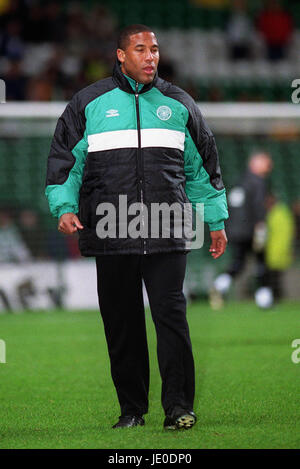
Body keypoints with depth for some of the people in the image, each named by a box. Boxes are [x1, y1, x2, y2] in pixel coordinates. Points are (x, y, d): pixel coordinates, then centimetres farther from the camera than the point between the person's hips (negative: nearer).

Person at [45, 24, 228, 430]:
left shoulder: (178, 104, 14)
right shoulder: (89, 103, 8)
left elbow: (201, 165, 21)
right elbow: (65, 159, 11)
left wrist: (216, 220, 20)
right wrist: (65, 207, -3)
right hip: (110, 230, 0)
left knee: (170, 314, -8)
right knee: (121, 321, 3)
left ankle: (179, 406, -5)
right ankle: (131, 408, 12)